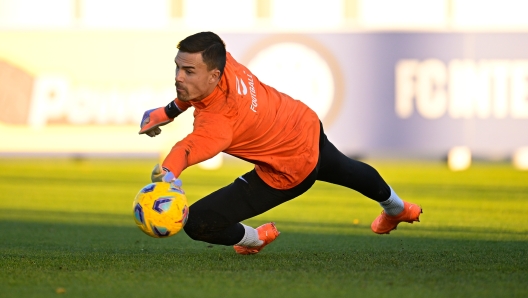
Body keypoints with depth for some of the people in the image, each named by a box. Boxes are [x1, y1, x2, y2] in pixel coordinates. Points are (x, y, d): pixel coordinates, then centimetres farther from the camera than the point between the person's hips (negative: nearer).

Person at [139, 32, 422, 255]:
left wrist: (168, 172, -83)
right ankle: (396, 208, 73)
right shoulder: (224, 62, -21)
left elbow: (193, 146, -64)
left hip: (288, 173, -9)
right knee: (345, 170, 41)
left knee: (198, 223, -12)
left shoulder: (218, 120, -42)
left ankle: (254, 239, 21)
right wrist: (168, 111, -4)